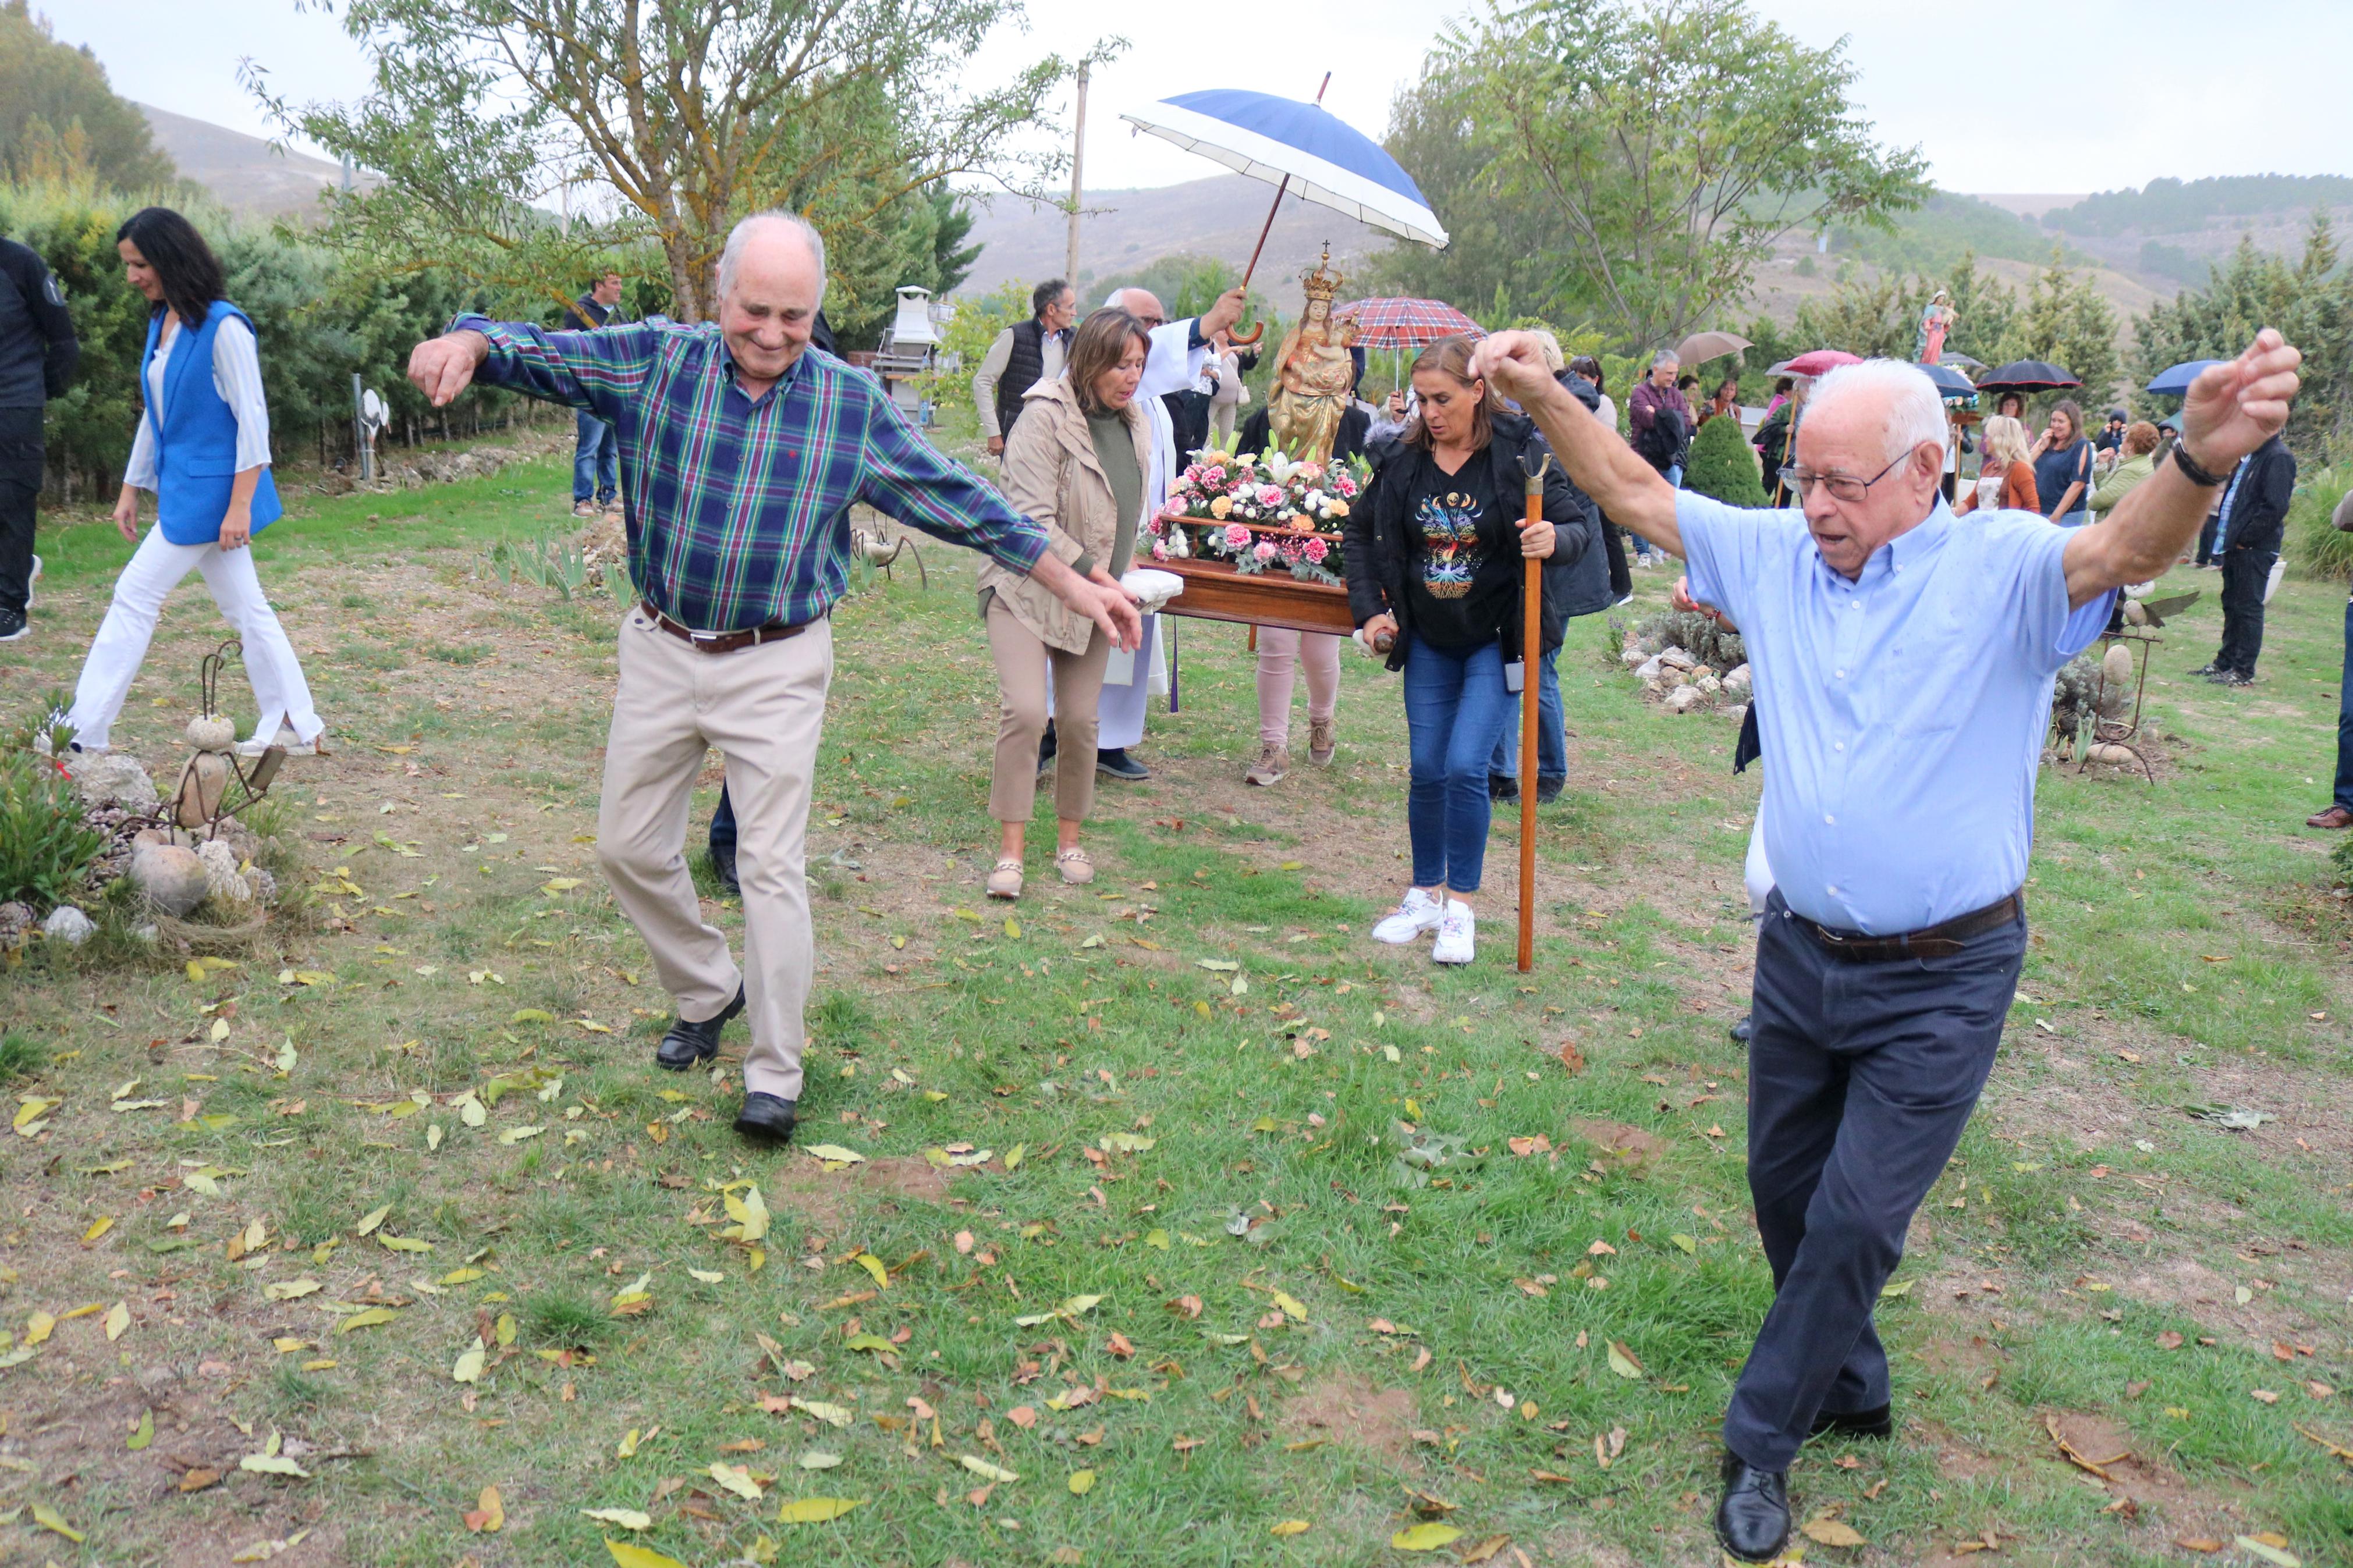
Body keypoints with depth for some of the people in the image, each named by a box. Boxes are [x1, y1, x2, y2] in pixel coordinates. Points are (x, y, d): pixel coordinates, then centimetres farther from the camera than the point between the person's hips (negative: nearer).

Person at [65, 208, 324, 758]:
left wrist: (240, 506, -19)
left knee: (135, 597, -5)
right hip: (181, 489, 9)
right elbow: (155, 415, 17)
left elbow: (253, 419, -17)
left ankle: (84, 735, 3)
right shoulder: (161, 323, 10)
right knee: (244, 609, 10)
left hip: (211, 491, -9)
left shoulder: (223, 327, -15)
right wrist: (131, 489, 17)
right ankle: (298, 730, 16)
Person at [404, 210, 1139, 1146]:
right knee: (628, 845, 12)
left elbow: (962, 503, 0)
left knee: (772, 866, -2)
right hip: (661, 650, 3)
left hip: (777, 666, -2)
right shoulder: (654, 361, -5)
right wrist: (468, 342, -38)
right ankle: (708, 993, 36)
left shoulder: (852, 405, -5)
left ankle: (775, 1075, 10)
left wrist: (1076, 588, -1)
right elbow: (535, 351, -12)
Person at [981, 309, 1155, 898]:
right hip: (1026, 586, -6)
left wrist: (1123, 572, 8)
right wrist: (1091, 573, -23)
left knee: (1081, 719, 5)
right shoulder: (1045, 418, -15)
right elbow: (1033, 517, -20)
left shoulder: (1136, 425, 8)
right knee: (1025, 711, -16)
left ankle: (1070, 839, 22)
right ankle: (1010, 849, -5)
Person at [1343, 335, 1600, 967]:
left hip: (1498, 641, -4)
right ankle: (1426, 894, 24)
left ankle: (1460, 907, 2)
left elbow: (1580, 527, -10)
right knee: (1426, 772, 8)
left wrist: (1555, 540, -34)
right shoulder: (1403, 461, -3)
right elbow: (1361, 531, 12)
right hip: (1428, 643, 4)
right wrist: (1370, 609, 3)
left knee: (1465, 766, -12)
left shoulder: (1521, 453, -14)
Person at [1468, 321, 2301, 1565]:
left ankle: (1763, 1438, 21)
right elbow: (1635, 493, 4)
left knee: (1856, 1219, 0)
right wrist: (1543, 398, -9)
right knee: (1786, 1190, 18)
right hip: (1798, 952, 5)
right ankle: (1848, 1391, 42)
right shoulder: (1776, 554, 0)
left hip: (1939, 983, -5)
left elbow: (2127, 550, -33)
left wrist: (2201, 459, -55)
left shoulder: (2002, 570, -14)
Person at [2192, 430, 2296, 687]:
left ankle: (2243, 672, 2)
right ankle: (2225, 663, 23)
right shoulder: (2250, 454, 16)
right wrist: (2227, 536, 10)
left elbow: (2275, 507, -20)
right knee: (2231, 605, 14)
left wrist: (2245, 538, -16)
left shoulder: (2279, 457, -14)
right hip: (2236, 544, 9)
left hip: (2255, 549, -9)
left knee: (2248, 607, -4)